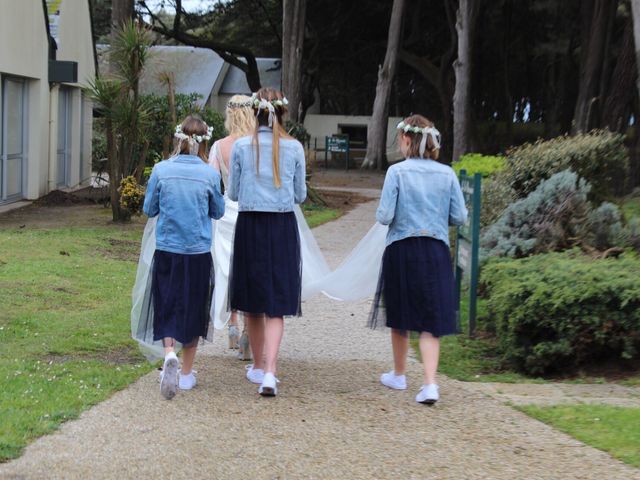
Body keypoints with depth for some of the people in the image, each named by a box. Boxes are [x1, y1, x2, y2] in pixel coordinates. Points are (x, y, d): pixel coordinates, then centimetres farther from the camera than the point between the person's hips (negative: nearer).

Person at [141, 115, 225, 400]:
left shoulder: (161, 170, -7)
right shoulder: (210, 175, -8)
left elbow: (149, 209, 2)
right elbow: (218, 212, 5)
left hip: (167, 250, 0)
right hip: (198, 252, 0)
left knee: (166, 307, 10)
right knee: (193, 309, 13)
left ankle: (169, 353, -18)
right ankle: (186, 373, 21)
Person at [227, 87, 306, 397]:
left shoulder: (241, 147, -4)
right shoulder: (294, 148, -3)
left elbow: (233, 193, 4)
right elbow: (300, 195, 6)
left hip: (250, 226, 0)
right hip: (283, 227, 0)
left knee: (253, 301, 15)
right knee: (276, 305, 0)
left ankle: (258, 366, 28)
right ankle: (269, 372, -15)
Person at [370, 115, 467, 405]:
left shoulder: (397, 172, -8)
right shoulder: (447, 174, 1)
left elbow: (385, 216, -11)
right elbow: (459, 217, 2)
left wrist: (381, 213, 11)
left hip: (402, 250, -1)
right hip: (436, 252, 2)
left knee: (399, 316, 16)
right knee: (431, 320, 1)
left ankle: (399, 375, 32)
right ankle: (430, 383, -14)